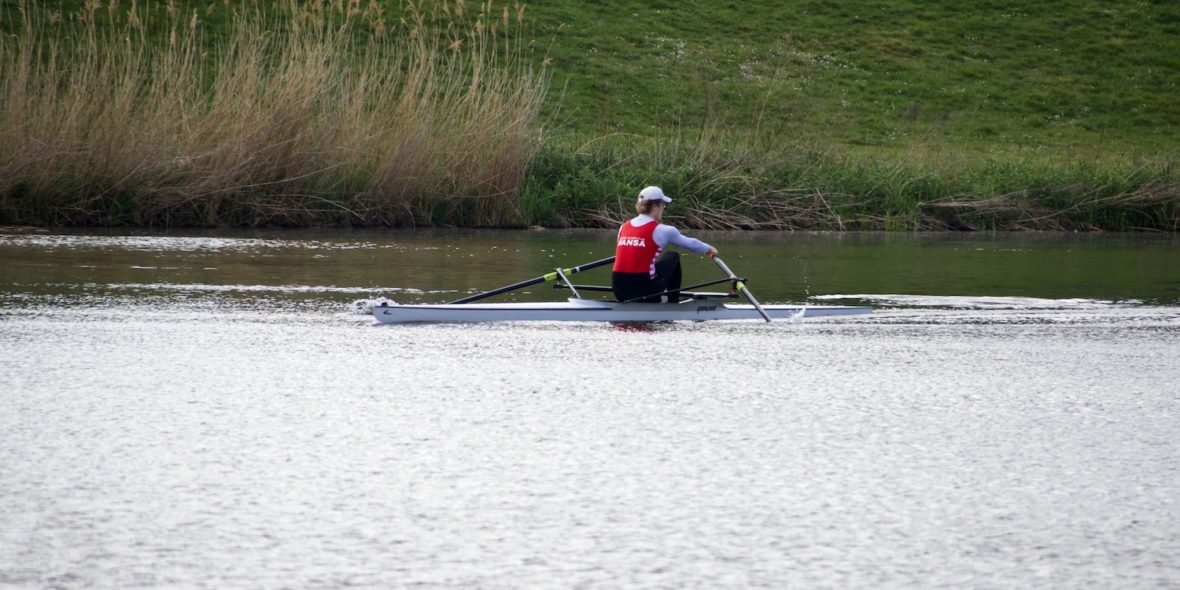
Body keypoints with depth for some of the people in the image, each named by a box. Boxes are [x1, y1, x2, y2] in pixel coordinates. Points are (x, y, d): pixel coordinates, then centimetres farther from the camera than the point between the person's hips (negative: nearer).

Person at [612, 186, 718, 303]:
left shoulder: (624, 228, 9)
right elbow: (690, 243, 13)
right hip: (645, 291, -5)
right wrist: (709, 249, 34)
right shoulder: (660, 230, -3)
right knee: (673, 258, 21)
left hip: (619, 291, 5)